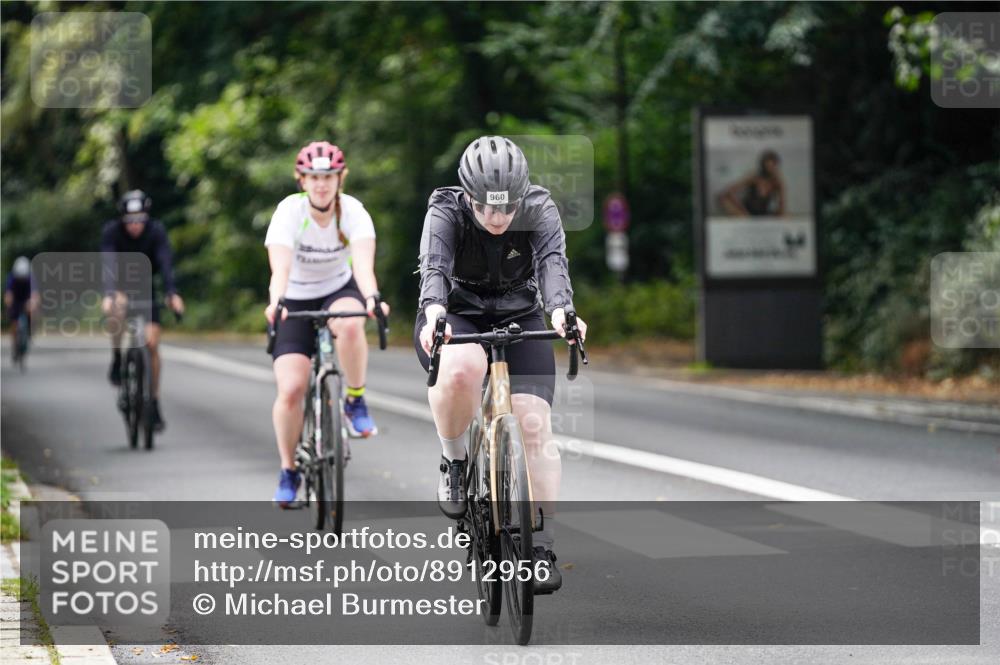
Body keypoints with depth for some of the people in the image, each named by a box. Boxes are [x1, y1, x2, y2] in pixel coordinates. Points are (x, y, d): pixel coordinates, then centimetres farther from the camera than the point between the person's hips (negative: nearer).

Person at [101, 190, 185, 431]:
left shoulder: (156, 230, -20)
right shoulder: (112, 231, -23)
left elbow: (165, 262, -31)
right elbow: (108, 263, -36)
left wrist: (172, 293, -47)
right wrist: (108, 294, -52)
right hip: (120, 286, -1)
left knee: (152, 343, -9)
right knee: (117, 305, -37)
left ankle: (154, 404, 2)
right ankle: (117, 361, -19)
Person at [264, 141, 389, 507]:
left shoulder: (353, 211, -19)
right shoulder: (290, 211, -22)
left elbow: (363, 261, -34)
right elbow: (280, 267, -35)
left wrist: (372, 296, -55)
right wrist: (275, 302, -55)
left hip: (339, 290, 0)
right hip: (296, 300, 0)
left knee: (350, 325, -38)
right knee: (290, 390, -15)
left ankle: (355, 402, -14)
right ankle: (288, 470, 8)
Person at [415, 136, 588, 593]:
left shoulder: (539, 210, -19)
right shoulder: (446, 212, -23)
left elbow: (553, 263, -35)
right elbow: (433, 266, -39)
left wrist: (562, 313, -56)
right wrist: (434, 315, -61)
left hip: (519, 317, 2)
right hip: (456, 316, -2)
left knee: (535, 422, -15)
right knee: (461, 369, -38)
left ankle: (543, 547, -6)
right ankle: (453, 461, -11)